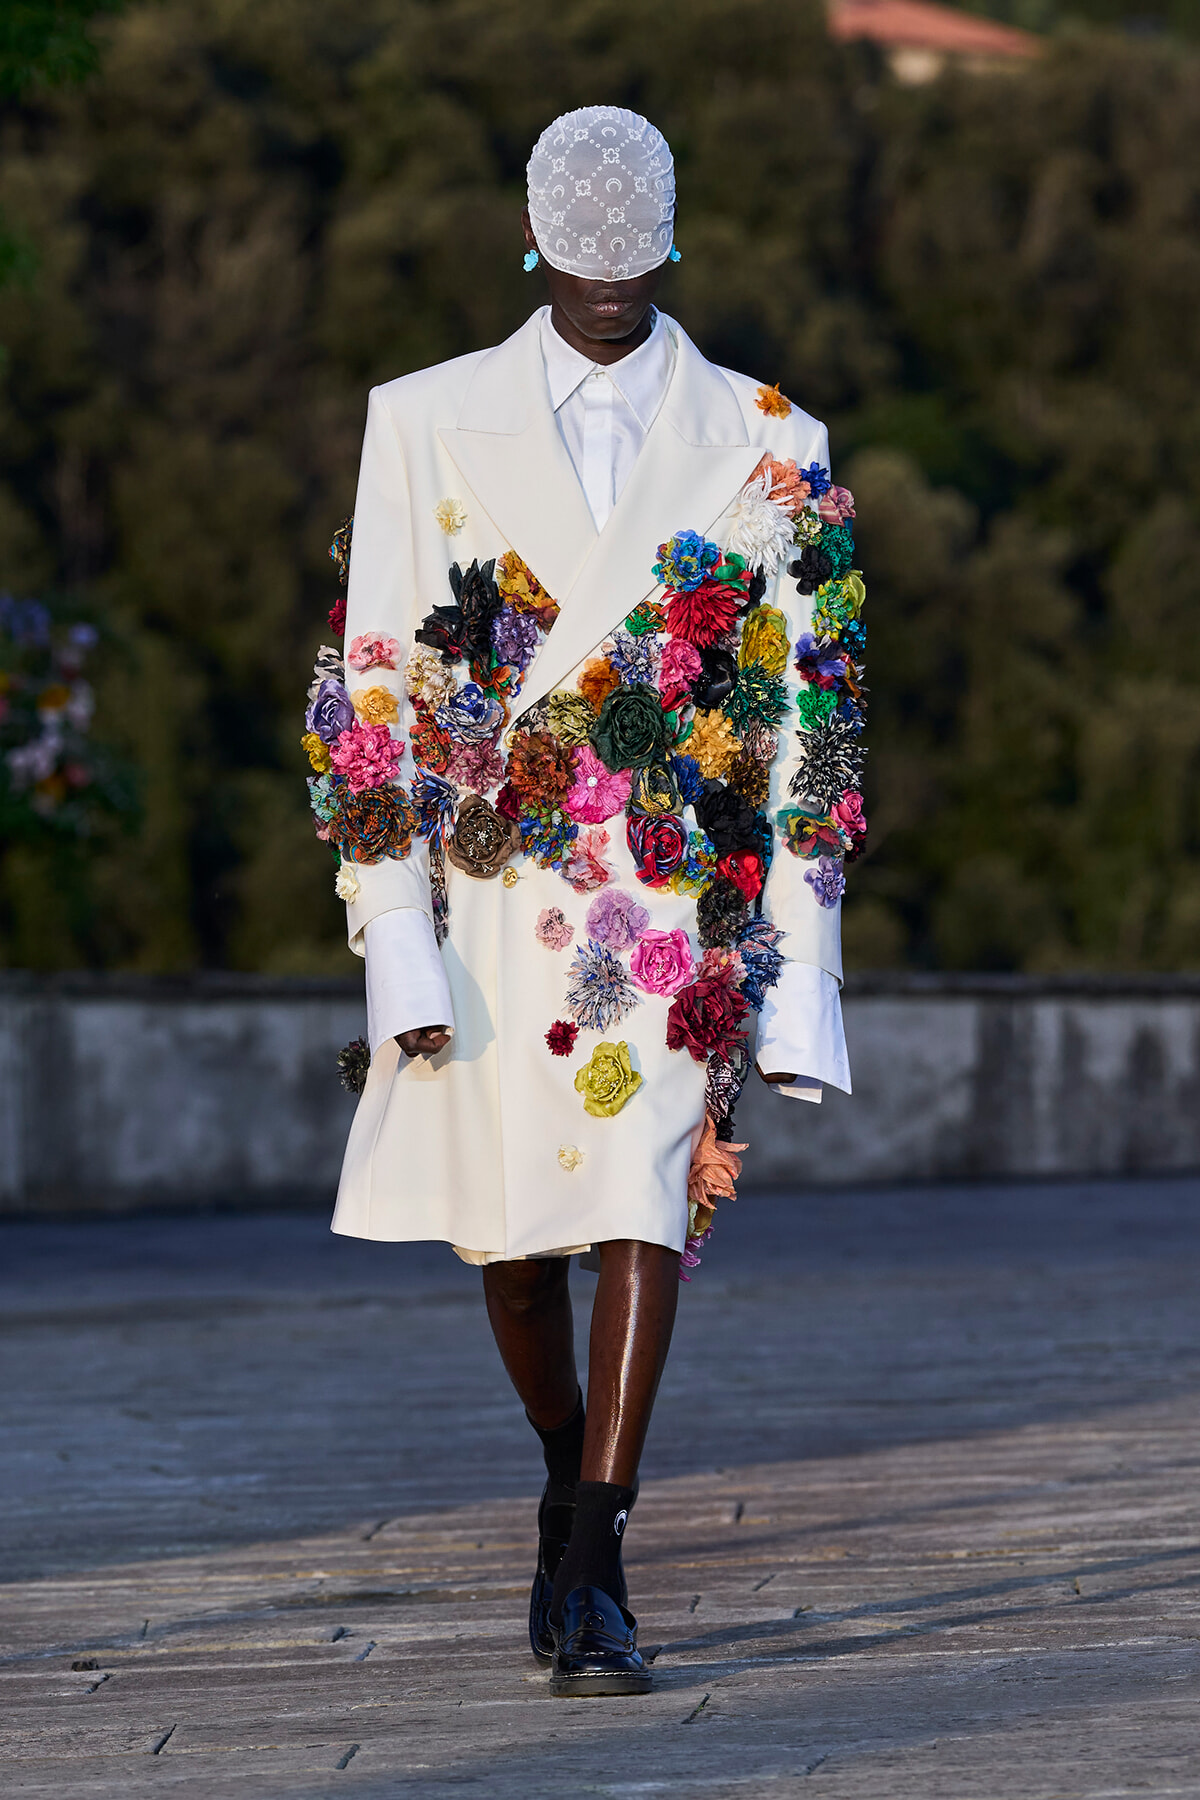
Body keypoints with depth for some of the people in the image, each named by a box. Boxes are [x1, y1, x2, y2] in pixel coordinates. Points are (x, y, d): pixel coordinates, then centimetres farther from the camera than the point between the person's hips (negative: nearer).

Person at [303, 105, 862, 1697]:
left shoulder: (765, 448, 5)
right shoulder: (429, 426, 6)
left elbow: (803, 721, 6)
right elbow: (379, 694, 2)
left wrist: (798, 971, 0)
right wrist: (399, 944, -6)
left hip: (681, 893, -1)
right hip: (495, 892, 2)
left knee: (646, 1210, -14)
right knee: (509, 1235, 10)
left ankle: (589, 1575, -12)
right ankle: (574, 1480, 36)